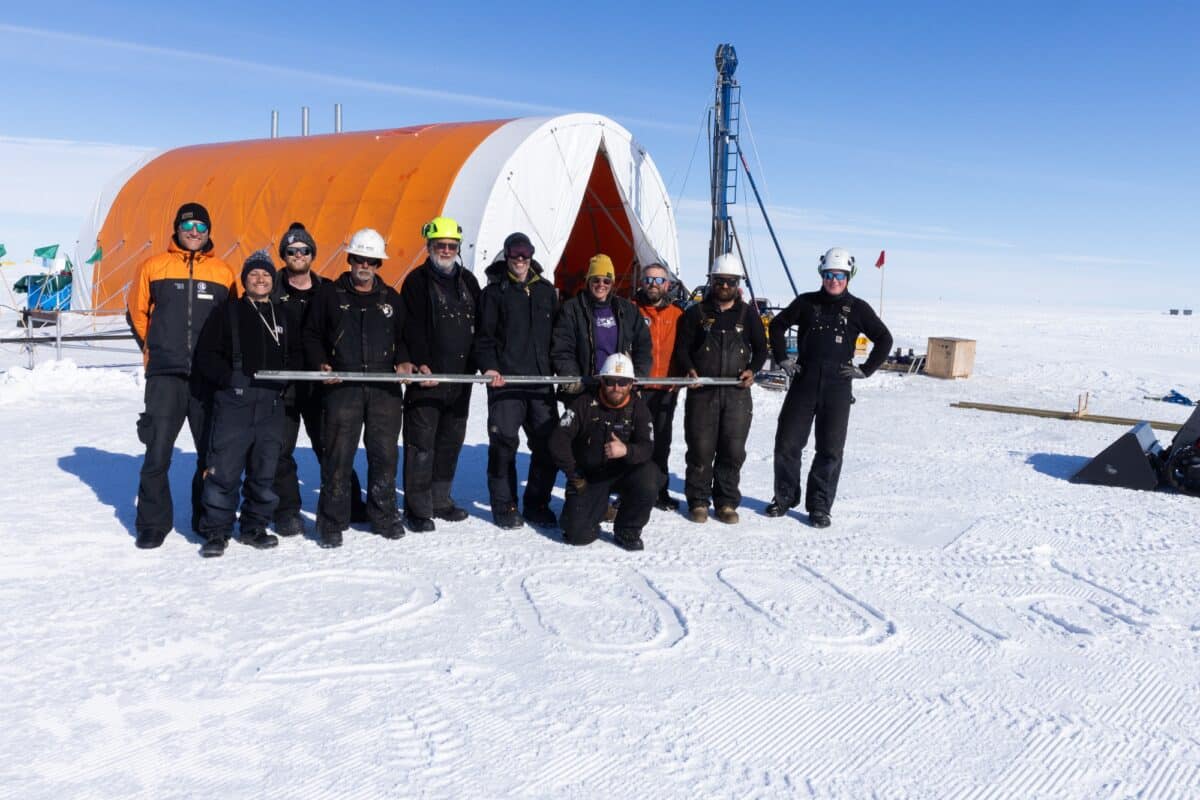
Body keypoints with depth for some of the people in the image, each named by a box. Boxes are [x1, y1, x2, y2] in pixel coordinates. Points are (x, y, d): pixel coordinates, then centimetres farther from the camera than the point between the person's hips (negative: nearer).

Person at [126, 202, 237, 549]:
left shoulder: (224, 273, 7)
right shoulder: (153, 267, 4)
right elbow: (137, 313, 14)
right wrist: (157, 350, 14)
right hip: (165, 376, -1)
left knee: (213, 452, 8)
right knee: (157, 453, -4)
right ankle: (153, 522, 9)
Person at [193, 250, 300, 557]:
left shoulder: (283, 316, 16)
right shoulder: (228, 313, 5)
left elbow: (297, 355, 22)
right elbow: (206, 355, 2)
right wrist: (230, 378, -10)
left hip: (272, 404, 4)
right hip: (234, 402, -4)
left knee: (265, 469, 8)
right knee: (224, 469, -6)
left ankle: (254, 527, 21)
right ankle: (216, 531, 5)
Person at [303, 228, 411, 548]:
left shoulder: (391, 299, 16)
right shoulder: (330, 294, 9)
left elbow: (401, 338, 24)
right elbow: (312, 334, 11)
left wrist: (403, 362, 5)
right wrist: (322, 364, -4)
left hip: (385, 387, 2)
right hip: (343, 386, -2)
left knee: (385, 453, 4)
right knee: (338, 455, -4)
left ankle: (383, 516, 18)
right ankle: (332, 521, 7)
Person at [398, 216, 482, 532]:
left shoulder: (467, 281, 16)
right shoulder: (417, 281, -1)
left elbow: (479, 326, 17)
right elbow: (412, 329, -9)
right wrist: (421, 364, -21)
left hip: (461, 377, 6)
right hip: (427, 376, -6)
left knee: (451, 441, 12)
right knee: (421, 443, -4)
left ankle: (440, 499, 24)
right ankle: (417, 508, 3)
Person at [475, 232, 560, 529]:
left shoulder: (546, 290, 15)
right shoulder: (494, 291, 4)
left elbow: (557, 334, 19)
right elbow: (484, 335, 0)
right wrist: (488, 366, -14)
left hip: (541, 380, 4)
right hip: (505, 380, -4)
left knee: (548, 444, 3)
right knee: (504, 443, -4)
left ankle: (537, 504, 17)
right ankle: (504, 506, 9)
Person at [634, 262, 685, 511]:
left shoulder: (677, 315, 8)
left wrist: (679, 378, -1)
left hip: (667, 389, 3)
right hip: (636, 387, -3)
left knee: (662, 441, 11)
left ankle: (660, 491, 21)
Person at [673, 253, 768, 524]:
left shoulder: (748, 314, 11)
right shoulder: (696, 313, 7)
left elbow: (761, 348, 16)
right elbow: (682, 346, 7)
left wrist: (752, 370, -2)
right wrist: (689, 369, -11)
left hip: (737, 392, 1)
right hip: (702, 391, -1)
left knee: (733, 450, 1)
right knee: (701, 449, 0)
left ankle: (726, 502, 13)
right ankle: (698, 501, 12)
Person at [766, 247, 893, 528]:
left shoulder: (857, 308, 2)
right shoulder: (806, 303, 5)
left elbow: (884, 339, 8)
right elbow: (777, 326, 17)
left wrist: (865, 370, 1)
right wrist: (782, 359, 9)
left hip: (838, 388, -1)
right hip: (803, 383, 1)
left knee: (830, 450, 2)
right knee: (787, 443, 2)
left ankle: (819, 507, 13)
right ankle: (784, 497, 20)